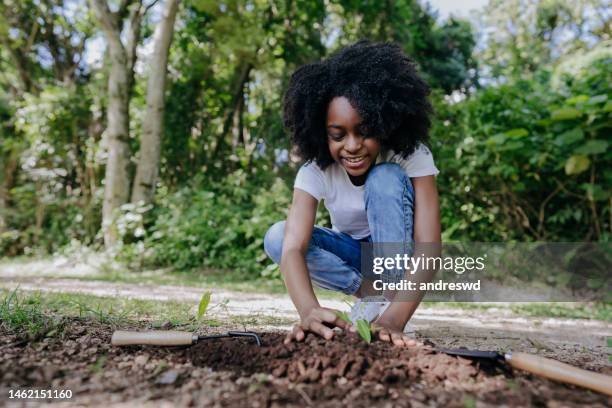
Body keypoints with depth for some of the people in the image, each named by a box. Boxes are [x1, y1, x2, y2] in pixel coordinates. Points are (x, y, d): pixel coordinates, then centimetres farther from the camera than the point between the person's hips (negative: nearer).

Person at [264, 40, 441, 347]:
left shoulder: (411, 155, -26)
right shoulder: (316, 171, -22)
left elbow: (428, 248, -35)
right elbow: (293, 247, -36)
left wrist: (395, 317, -51)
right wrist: (309, 310, -56)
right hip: (354, 257, 3)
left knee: (387, 178, -31)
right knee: (277, 237, -24)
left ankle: (386, 304, -27)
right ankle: (369, 293, -16)